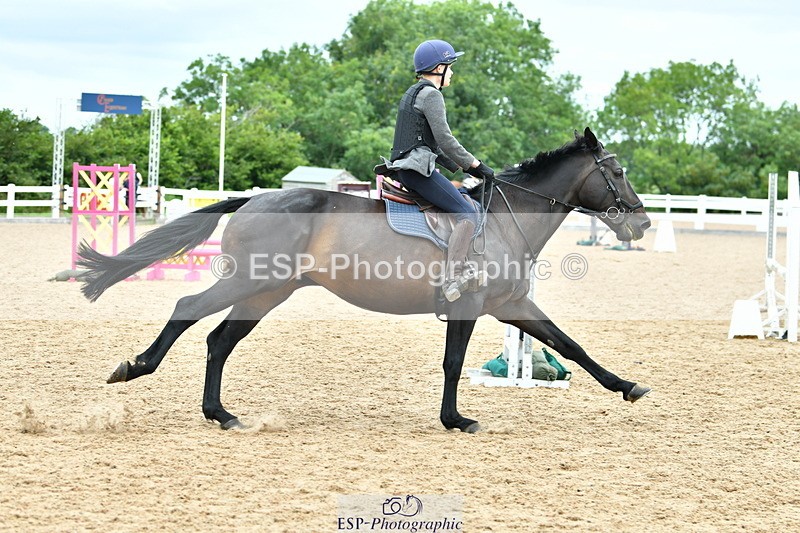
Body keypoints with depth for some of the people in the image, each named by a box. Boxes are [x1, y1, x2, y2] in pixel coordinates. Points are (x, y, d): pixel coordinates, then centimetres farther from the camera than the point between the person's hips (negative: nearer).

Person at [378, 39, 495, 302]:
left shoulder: (412, 93, 23)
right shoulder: (430, 94, -8)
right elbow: (445, 139, -16)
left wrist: (464, 167, 21)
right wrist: (475, 165, -7)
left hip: (403, 169, 11)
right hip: (418, 167, -11)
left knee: (468, 202, 23)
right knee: (467, 213, -17)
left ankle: (458, 268, 17)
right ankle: (451, 279, -29)